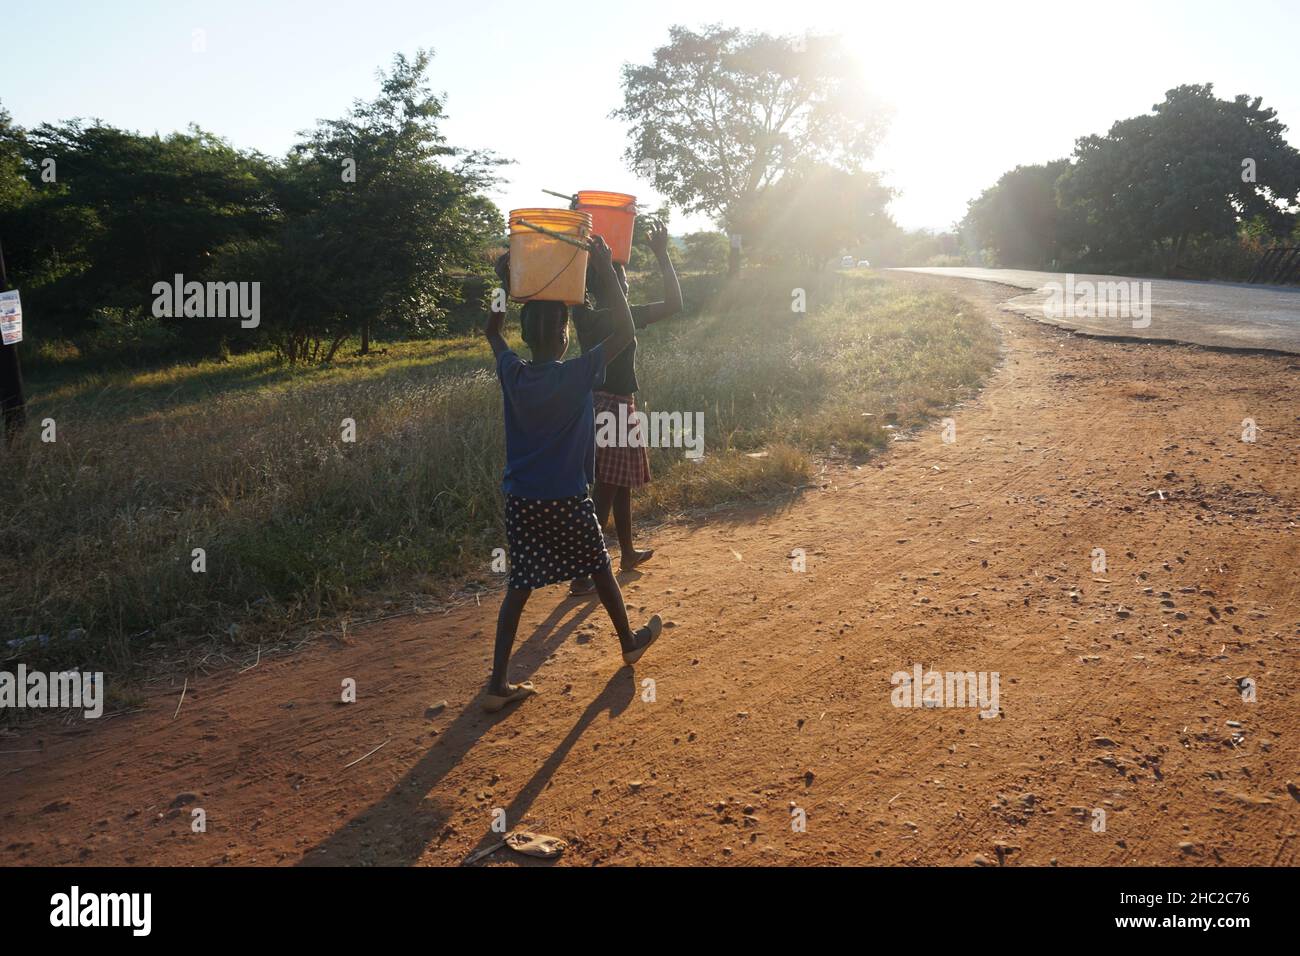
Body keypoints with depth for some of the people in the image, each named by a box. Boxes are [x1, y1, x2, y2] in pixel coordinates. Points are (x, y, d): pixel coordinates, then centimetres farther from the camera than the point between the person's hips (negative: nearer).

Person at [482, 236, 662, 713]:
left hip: (520, 499, 3)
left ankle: (498, 683, 5)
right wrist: (605, 271, -9)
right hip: (568, 500, -3)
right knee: (600, 568, 19)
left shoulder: (512, 374, -3)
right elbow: (625, 331, -11)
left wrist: (504, 280, 12)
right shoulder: (578, 374, -16)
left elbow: (492, 332, 17)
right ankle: (629, 641, 40)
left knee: (518, 586, 8)